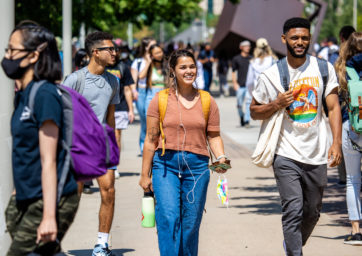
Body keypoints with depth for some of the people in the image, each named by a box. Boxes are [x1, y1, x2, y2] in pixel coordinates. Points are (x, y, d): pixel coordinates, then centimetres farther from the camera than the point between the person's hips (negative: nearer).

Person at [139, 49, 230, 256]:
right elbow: (151, 139, 6)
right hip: (166, 163, -2)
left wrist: (221, 157, -8)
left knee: (190, 225, 4)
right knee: (168, 217, -18)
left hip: (197, 166, 2)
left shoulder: (207, 101, 9)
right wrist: (145, 174, 6)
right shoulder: (161, 99, 4)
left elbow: (214, 136, 12)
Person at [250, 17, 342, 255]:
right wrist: (277, 104, -13)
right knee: (293, 211, -13)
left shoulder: (324, 69, 3)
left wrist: (336, 142, -8)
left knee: (312, 212, 14)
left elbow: (333, 107, 3)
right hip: (286, 155, -3)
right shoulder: (271, 75, -2)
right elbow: (254, 111, 7)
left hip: (317, 155, 3)